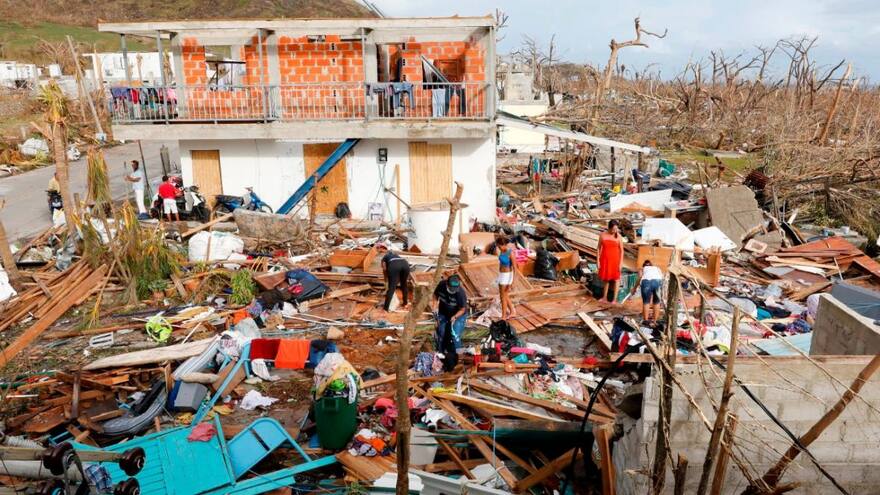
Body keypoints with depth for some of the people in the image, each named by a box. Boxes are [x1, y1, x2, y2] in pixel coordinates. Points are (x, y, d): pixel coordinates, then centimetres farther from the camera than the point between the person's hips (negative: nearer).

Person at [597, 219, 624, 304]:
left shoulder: (618, 237, -9)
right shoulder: (602, 235, -4)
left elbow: (621, 250, -5)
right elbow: (599, 248, 2)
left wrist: (621, 263, -9)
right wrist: (598, 260, 0)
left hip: (615, 259, -2)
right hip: (605, 259, 2)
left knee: (615, 279, 4)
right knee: (606, 279, 15)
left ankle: (614, 299, 11)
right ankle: (604, 297, 28)